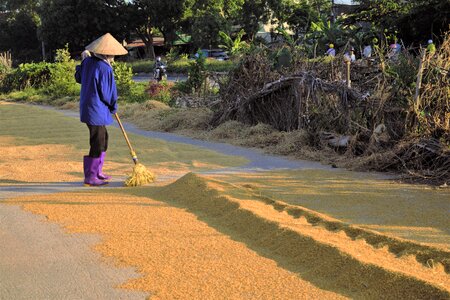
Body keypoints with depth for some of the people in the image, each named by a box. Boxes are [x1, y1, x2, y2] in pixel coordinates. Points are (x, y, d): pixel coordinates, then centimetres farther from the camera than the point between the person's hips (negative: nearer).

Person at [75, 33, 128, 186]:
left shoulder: (87, 62, 2)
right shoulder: (105, 69, -21)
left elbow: (78, 77, 20)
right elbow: (107, 93, -14)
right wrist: (113, 107, 3)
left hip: (87, 107, 9)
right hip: (97, 110, -9)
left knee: (103, 139, 22)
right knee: (98, 143, -1)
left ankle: (97, 172, 30)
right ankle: (90, 176, 5)